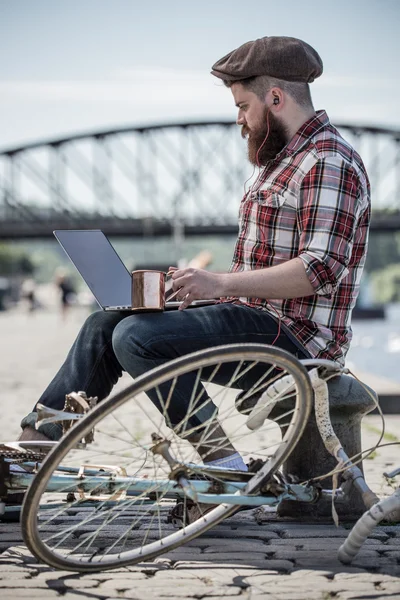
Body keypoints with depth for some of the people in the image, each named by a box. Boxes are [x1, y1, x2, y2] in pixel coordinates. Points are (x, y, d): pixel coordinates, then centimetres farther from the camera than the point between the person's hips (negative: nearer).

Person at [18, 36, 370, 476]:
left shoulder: (329, 163, -12)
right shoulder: (282, 159, 21)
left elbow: (321, 268, -23)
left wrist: (223, 282, -26)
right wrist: (202, 284, 8)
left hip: (292, 337, -10)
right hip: (258, 320, 10)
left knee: (137, 338, -25)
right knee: (105, 325, 4)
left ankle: (222, 461, -17)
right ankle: (33, 443, 3)